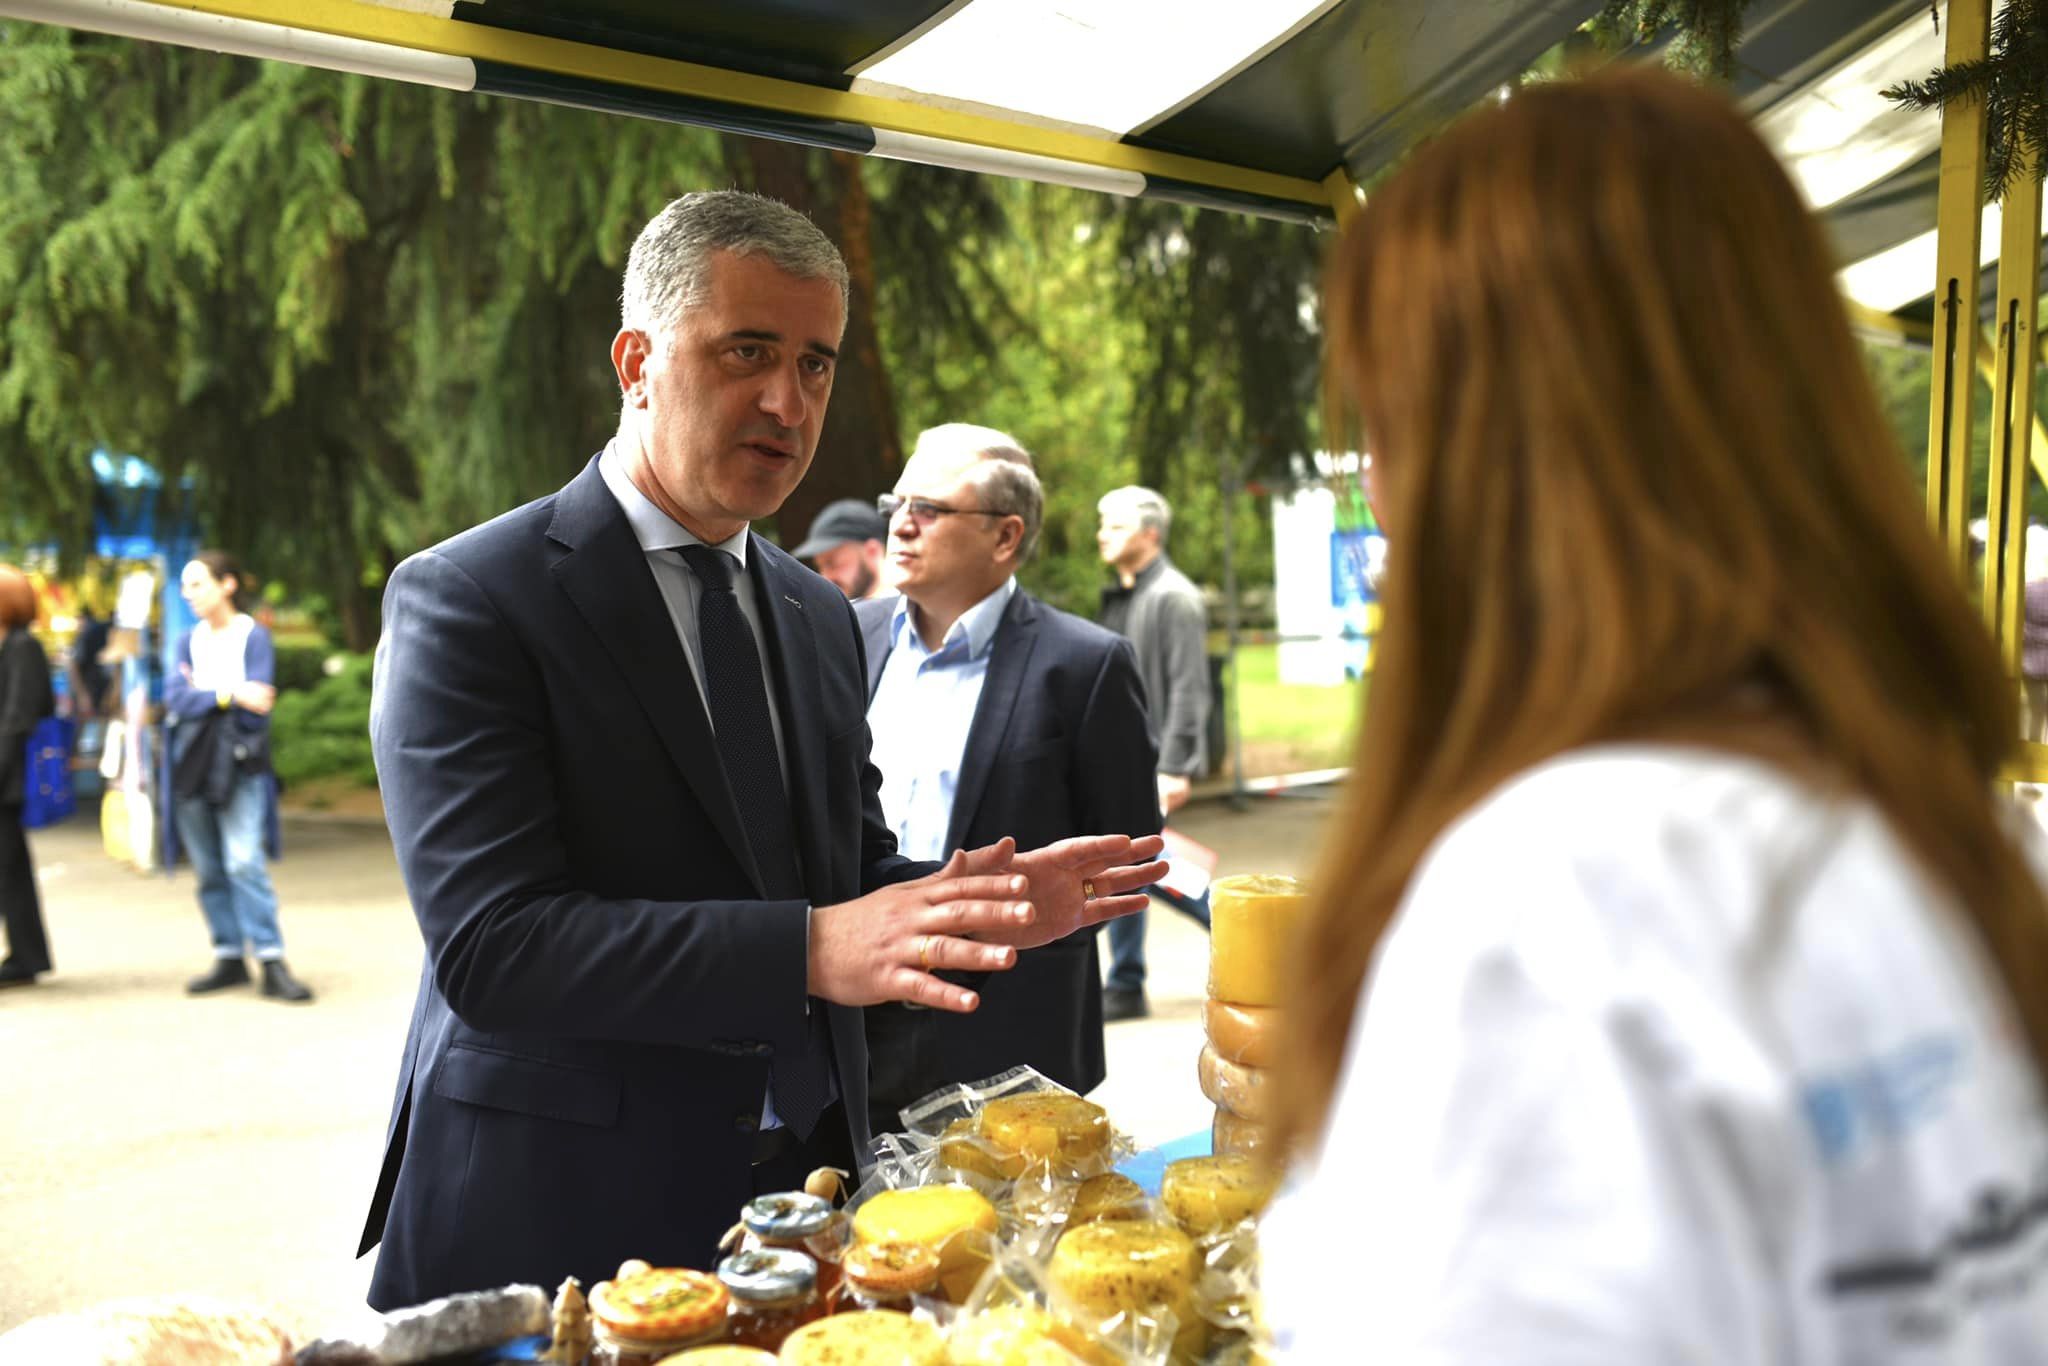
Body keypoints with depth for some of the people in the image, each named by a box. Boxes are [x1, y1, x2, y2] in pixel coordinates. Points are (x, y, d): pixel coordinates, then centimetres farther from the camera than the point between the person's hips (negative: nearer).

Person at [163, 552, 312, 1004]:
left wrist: (200, 694, -3)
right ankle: (229, 958, 14)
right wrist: (229, 695, -12)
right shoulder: (189, 641, 14)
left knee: (244, 862, -14)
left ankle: (271, 962, -12)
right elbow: (176, 699, -1)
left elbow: (257, 703, -11)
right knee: (209, 870, 6)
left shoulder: (253, 636, 0)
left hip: (239, 766, -5)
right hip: (191, 764, 5)